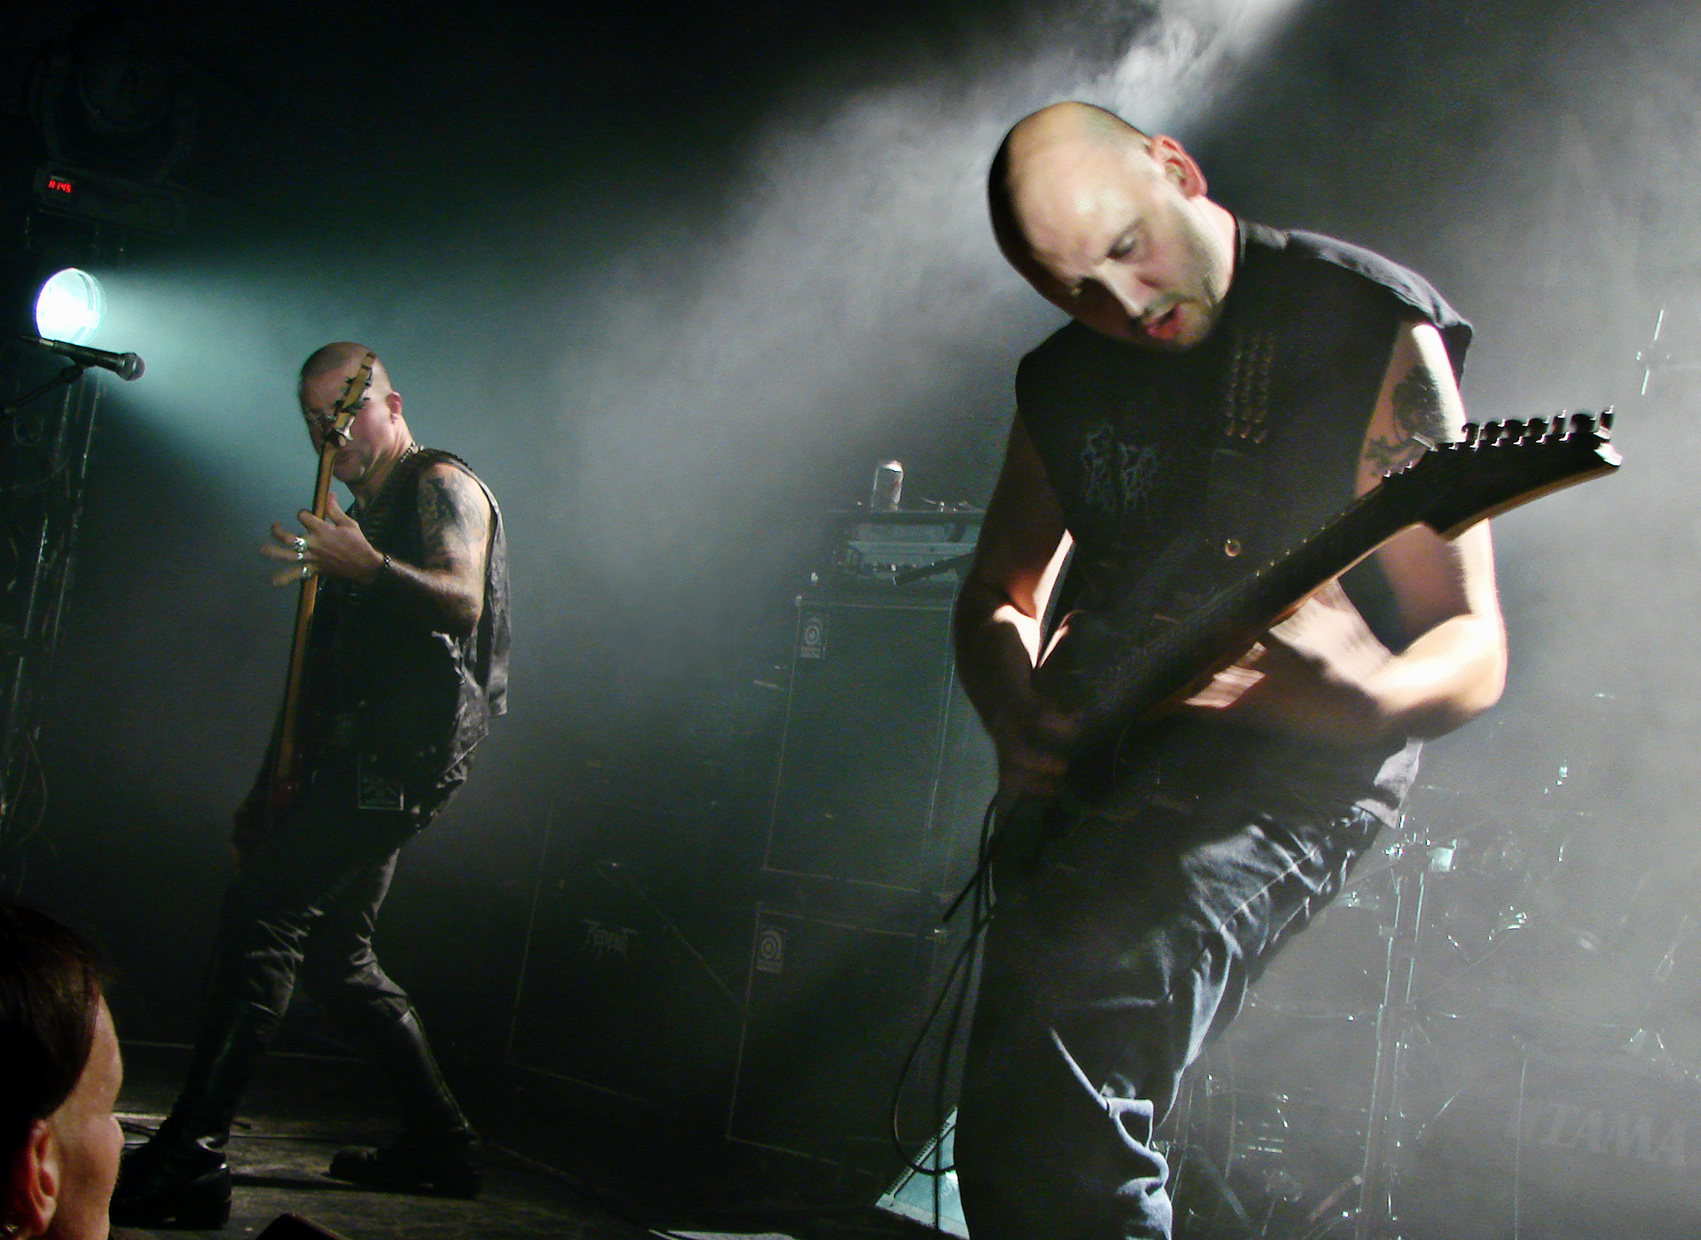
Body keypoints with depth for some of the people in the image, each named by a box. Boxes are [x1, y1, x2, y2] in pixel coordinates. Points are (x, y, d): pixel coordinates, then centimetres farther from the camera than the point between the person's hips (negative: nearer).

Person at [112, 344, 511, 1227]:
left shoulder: (440, 486, -1)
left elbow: (463, 599, -20)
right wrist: (272, 789, 24)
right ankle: (439, 1144, 19)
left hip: (395, 755, -10)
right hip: (353, 758, 10)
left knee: (262, 914, -20)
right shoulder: (360, 515, 27)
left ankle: (188, 1156, -24)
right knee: (333, 950, 11)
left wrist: (368, 567, -38)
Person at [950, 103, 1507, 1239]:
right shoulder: (1064, 379, 10)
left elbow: (1474, 650, -9)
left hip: (1289, 771, -6)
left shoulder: (1368, 324, -7)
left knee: (1069, 1039, -31)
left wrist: (1373, 696, -32)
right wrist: (1018, 718, 0)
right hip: (1084, 764, 6)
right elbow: (999, 593, 23)